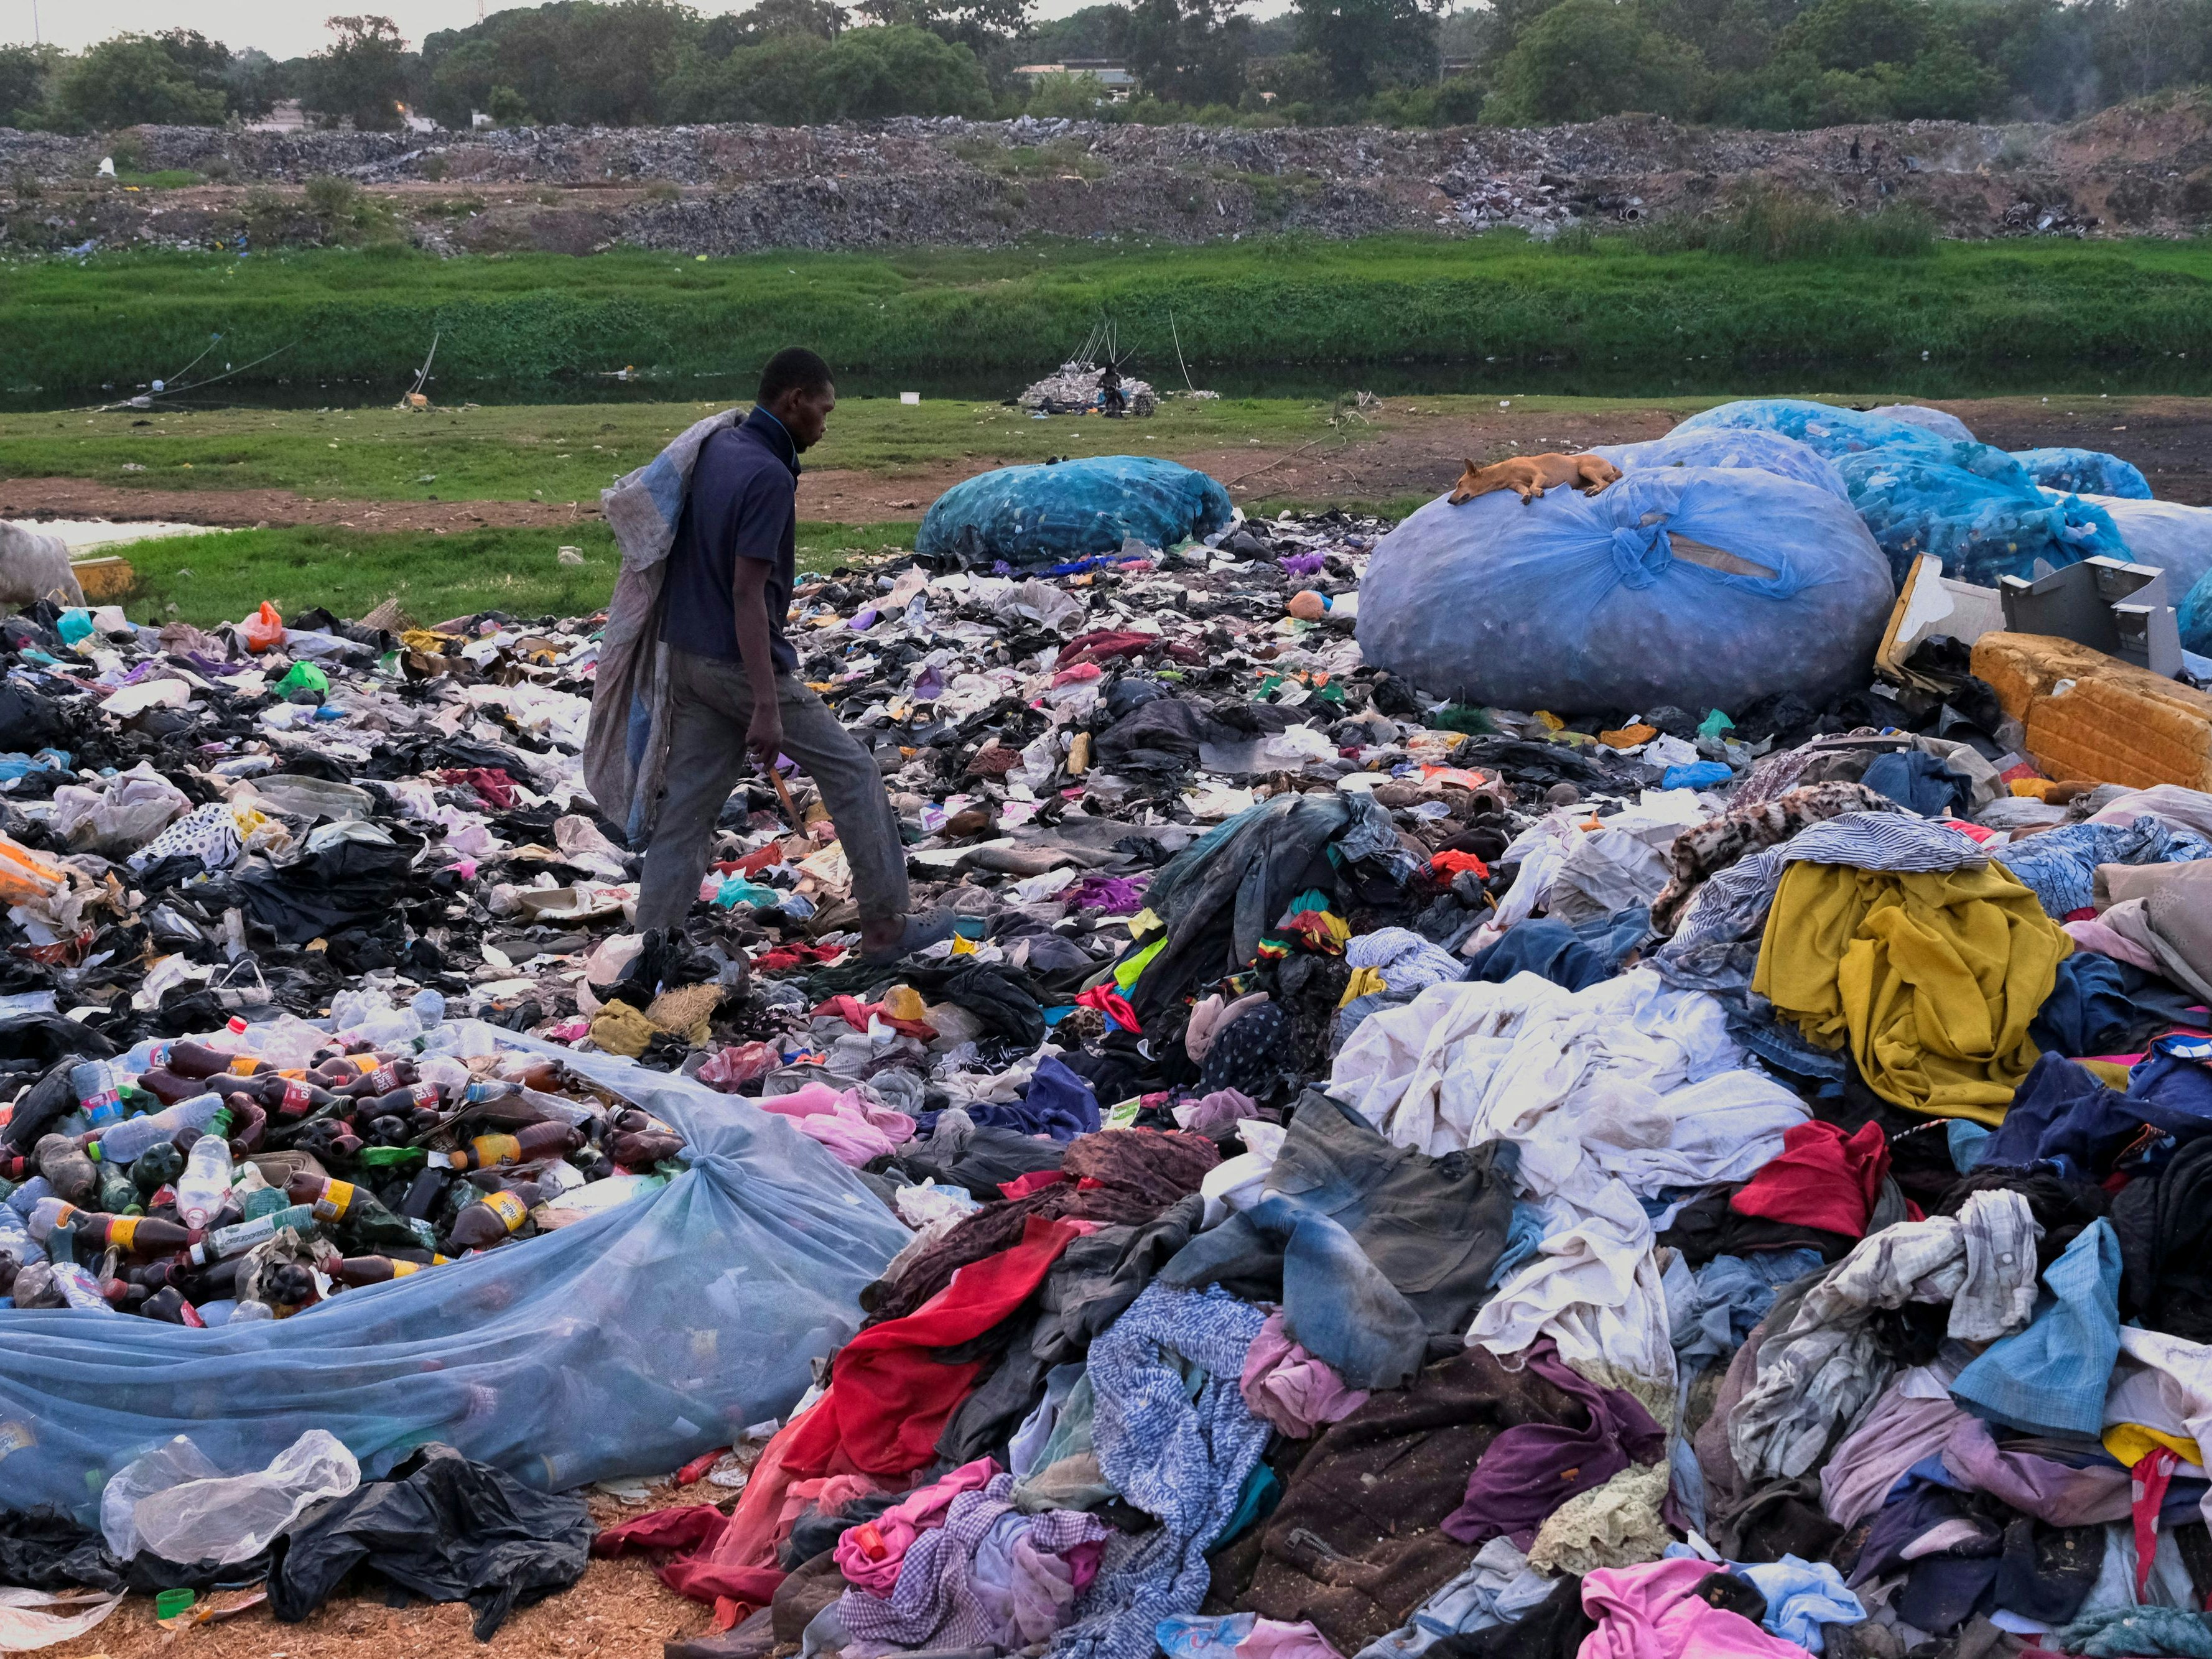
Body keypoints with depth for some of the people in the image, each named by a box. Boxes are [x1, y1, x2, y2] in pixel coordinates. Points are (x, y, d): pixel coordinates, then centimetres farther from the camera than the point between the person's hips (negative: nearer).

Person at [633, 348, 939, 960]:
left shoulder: (717, 447, 6)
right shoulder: (769, 477, -20)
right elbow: (748, 593, -25)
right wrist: (767, 707, -26)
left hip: (687, 657, 8)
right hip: (741, 663, -8)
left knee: (686, 808, 8)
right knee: (852, 771, 6)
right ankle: (884, 922, 13)